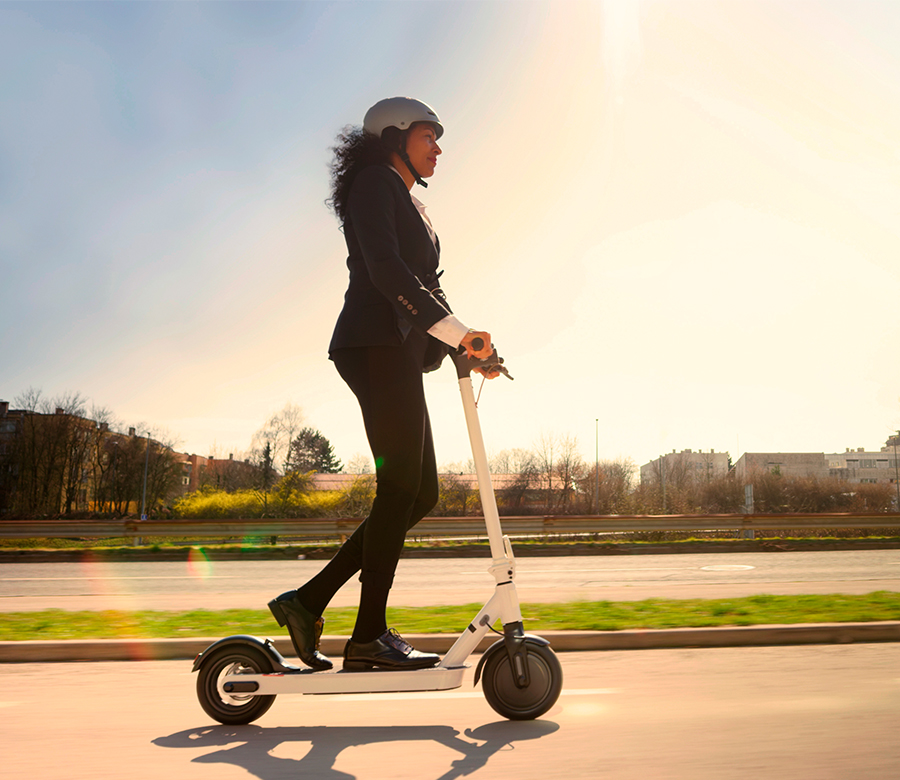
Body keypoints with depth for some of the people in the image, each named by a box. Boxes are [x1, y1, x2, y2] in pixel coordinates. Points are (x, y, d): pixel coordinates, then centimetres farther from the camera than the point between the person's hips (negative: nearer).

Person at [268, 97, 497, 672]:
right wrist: (456, 330, -21)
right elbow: (385, 269, -15)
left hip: (400, 352, 9)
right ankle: (370, 636, -3)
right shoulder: (374, 183, 2)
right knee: (401, 488, -10)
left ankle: (309, 601, 7)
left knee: (421, 494, 5)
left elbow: (424, 287, 24)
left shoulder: (407, 204, 31)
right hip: (377, 346, -9)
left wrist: (466, 344, 10)